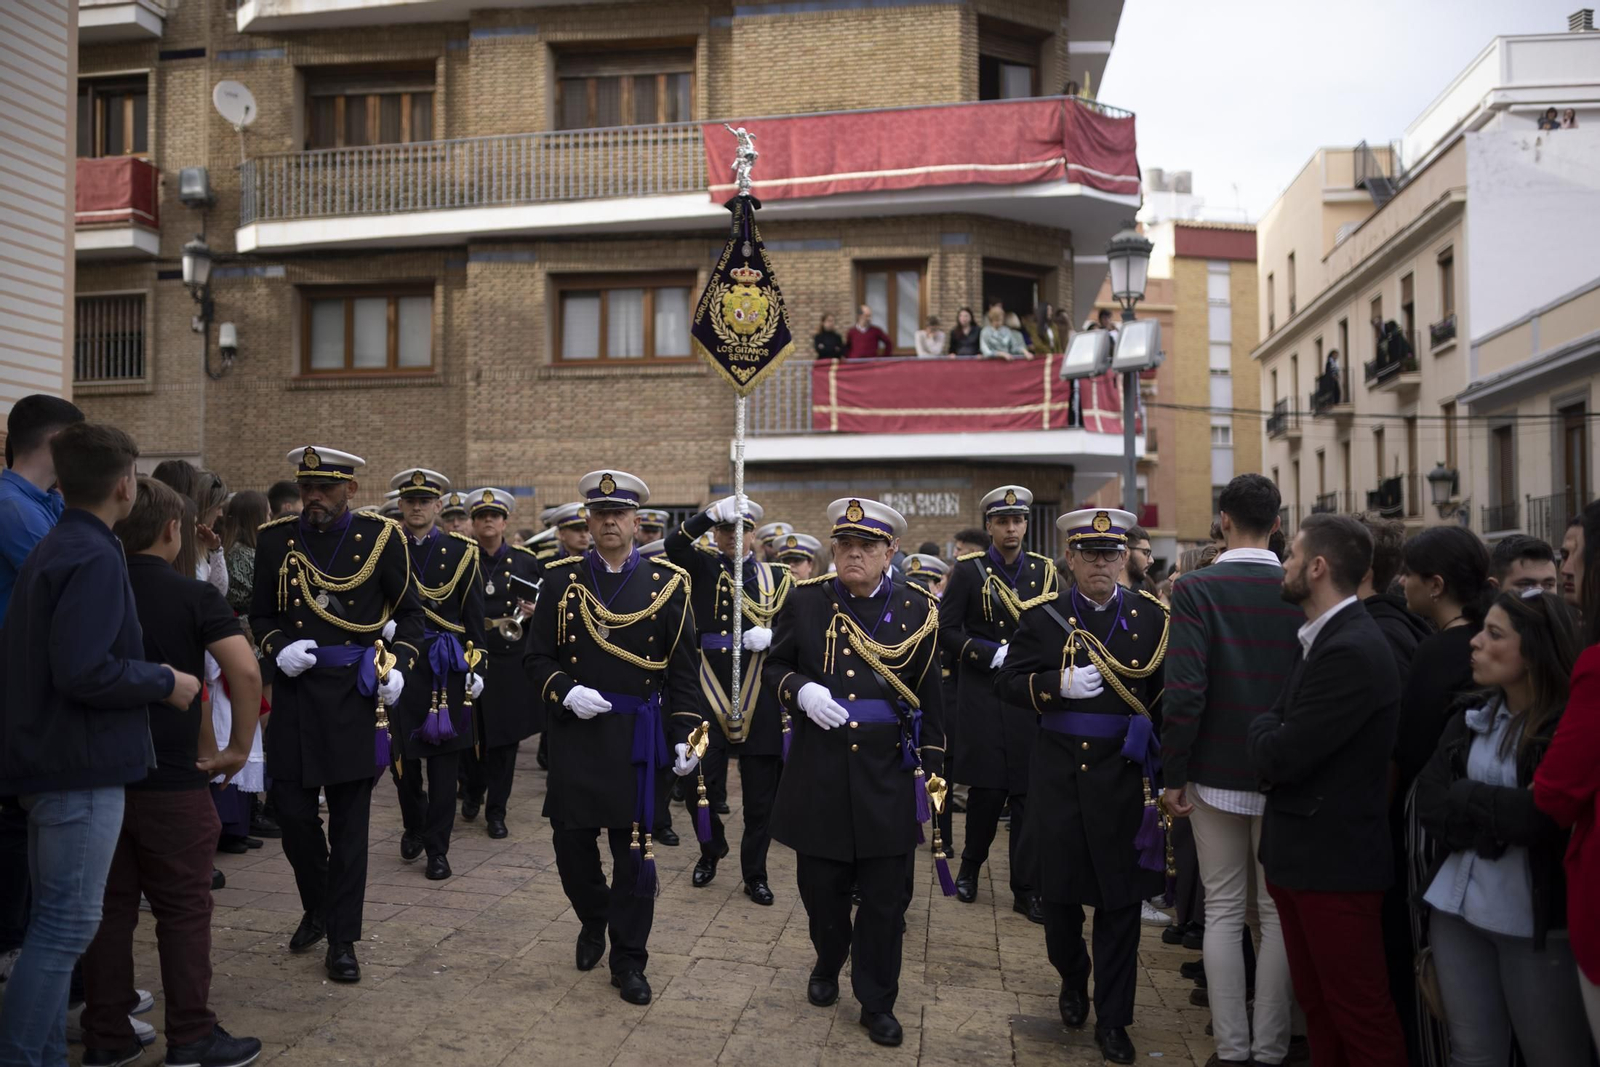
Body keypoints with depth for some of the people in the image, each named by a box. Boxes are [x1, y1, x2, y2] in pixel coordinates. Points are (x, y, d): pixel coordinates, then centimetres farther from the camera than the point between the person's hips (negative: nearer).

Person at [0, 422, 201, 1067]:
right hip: (82, 768, -10)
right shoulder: (95, 557, -18)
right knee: (67, 923, -2)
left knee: (54, 919, 17)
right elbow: (84, 671, -26)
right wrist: (165, 683, -13)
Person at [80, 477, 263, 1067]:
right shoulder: (192, 595, -10)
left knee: (108, 907, 14)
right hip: (170, 779, -5)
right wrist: (239, 747, -10)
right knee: (183, 910, 5)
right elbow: (245, 671, -21)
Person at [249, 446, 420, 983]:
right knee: (292, 809, 4)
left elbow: (409, 612, 7)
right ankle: (317, 908, 31)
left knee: (350, 819, 3)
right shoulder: (275, 539, 4)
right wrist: (277, 650, -7)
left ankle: (342, 938, 15)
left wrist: (398, 665, -8)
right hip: (295, 692, 2)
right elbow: (260, 616, 13)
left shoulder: (380, 537, -2)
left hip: (356, 693, -2)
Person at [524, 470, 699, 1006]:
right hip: (574, 734, 2)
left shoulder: (666, 583, 0)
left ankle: (628, 961, 19)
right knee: (571, 840, 8)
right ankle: (594, 920, 38)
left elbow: (681, 669, 2)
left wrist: (685, 737, -3)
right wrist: (567, 692, -14)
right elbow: (537, 658, 5)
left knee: (634, 850, 3)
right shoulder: (561, 578, 3)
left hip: (636, 735, -1)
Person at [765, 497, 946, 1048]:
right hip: (818, 769, 1)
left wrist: (931, 769, 3)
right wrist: (799, 689, -16)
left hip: (888, 773, 0)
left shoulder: (917, 609, -1)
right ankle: (828, 961, 43)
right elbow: (775, 666, 6)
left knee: (886, 895, 6)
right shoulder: (806, 600, -1)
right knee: (820, 883, 14)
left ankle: (877, 1001, 24)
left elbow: (929, 695, 5)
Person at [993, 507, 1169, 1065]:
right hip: (1059, 777, 0)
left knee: (1120, 898, 6)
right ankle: (1072, 979, 38)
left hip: (1125, 777, 0)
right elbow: (1009, 681, 0)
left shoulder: (1152, 617, 3)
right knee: (1059, 890, 10)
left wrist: (1166, 774, -1)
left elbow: (1169, 698, 5)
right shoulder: (1042, 616, 2)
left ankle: (1112, 1018, 20)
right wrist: (1058, 685, -19)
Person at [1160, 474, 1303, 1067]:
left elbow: (1185, 690, -17)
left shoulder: (1196, 589, -11)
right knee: (1279, 912, 11)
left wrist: (1173, 774, -7)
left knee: (1224, 911, 10)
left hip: (1216, 773, -1)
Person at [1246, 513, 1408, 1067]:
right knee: (1315, 1002, 20)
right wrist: (1272, 735, -6)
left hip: (1333, 857, -9)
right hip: (1301, 852, 9)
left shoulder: (1351, 652, -23)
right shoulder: (1323, 637, 10)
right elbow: (1277, 749, 14)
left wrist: (1263, 729, -4)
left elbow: (1278, 756, -22)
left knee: (1359, 1015, 5)